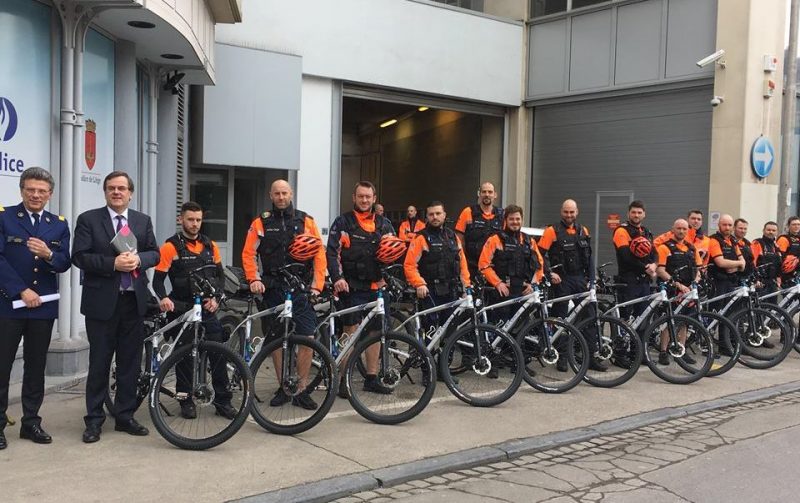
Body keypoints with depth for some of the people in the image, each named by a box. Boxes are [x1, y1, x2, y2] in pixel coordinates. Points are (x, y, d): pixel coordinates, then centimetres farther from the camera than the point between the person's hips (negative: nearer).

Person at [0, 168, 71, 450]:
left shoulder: (59, 225, 10)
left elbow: (64, 264, 2)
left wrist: (49, 254, -20)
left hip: (44, 306, 3)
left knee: (36, 368, 9)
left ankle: (31, 422, 18)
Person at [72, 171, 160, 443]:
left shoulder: (143, 221, 11)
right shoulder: (88, 219, 0)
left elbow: (154, 253, 8)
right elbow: (79, 256, -8)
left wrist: (138, 259, -13)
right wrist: (113, 264, -20)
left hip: (134, 300, 4)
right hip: (102, 301, -3)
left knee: (130, 362, 9)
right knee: (99, 363, 3)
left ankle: (125, 416, 20)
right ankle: (94, 420, 13)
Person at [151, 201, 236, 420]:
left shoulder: (210, 246, 8)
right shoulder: (170, 247, -4)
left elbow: (220, 275, 13)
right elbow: (158, 279, -6)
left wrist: (216, 298, -2)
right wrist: (163, 298, -25)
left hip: (208, 309, 3)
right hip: (182, 310, -3)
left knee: (218, 354, 1)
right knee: (184, 356, 4)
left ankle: (222, 401, 9)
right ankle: (186, 401, 17)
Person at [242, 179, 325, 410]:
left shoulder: (306, 221, 4)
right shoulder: (261, 223, 5)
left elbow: (319, 254, 2)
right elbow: (248, 253, 4)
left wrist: (317, 285, -6)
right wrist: (254, 279, -10)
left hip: (301, 289, 0)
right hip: (273, 289, 1)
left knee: (307, 338, -6)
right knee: (276, 339, 6)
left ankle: (302, 391, 5)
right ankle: (283, 388, 18)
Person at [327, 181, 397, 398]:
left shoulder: (384, 224, 11)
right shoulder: (343, 222, 1)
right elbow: (332, 252, -6)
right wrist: (337, 278, -18)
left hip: (375, 285, 4)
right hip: (351, 285, -4)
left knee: (374, 331, 8)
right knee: (350, 330, -7)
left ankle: (371, 378, 17)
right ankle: (343, 379, 0)